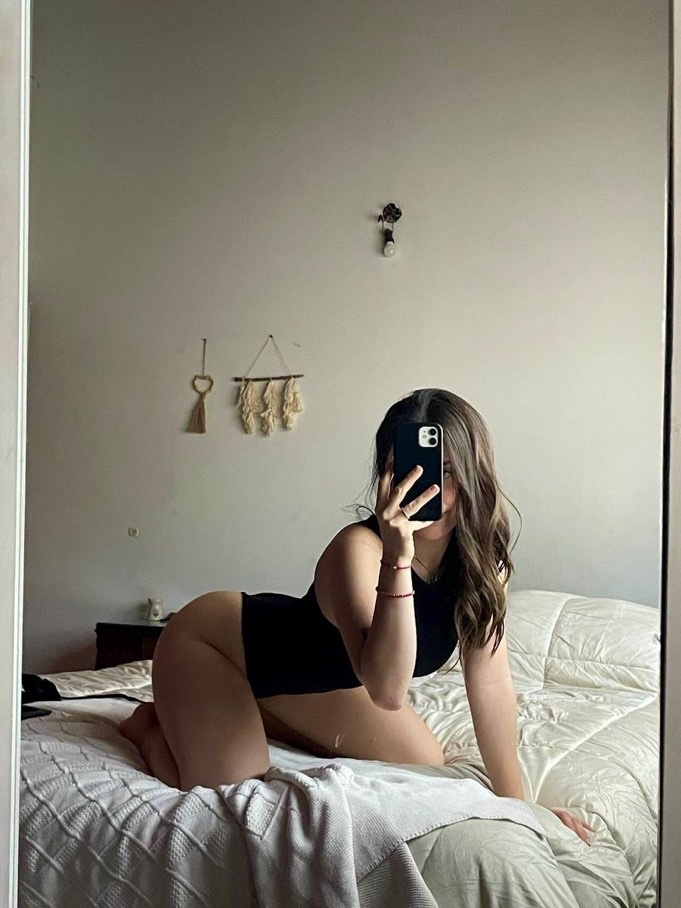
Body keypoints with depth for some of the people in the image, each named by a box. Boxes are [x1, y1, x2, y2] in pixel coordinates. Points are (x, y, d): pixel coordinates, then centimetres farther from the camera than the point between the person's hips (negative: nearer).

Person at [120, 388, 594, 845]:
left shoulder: (482, 555, -16)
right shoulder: (358, 548, -37)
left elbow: (490, 681, -14)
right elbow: (386, 690, -47)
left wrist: (516, 803, -14)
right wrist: (398, 557, -55)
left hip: (313, 671, 7)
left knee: (425, 763, 11)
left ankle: (255, 714, 23)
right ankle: (152, 727, 15)